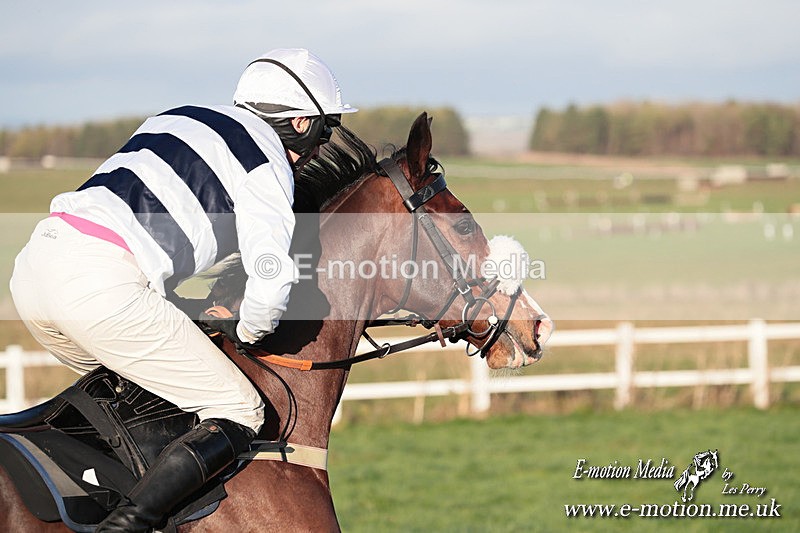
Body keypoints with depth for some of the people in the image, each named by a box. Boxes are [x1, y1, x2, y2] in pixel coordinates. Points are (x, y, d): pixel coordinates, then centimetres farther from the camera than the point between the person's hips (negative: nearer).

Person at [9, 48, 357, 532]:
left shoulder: (179, 118, 27)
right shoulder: (267, 164, 3)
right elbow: (272, 278, -10)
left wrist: (184, 314, 30)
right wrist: (248, 331, 11)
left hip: (34, 264, 8)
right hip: (103, 283, -8)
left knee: (125, 381, 33)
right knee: (239, 414, 1)